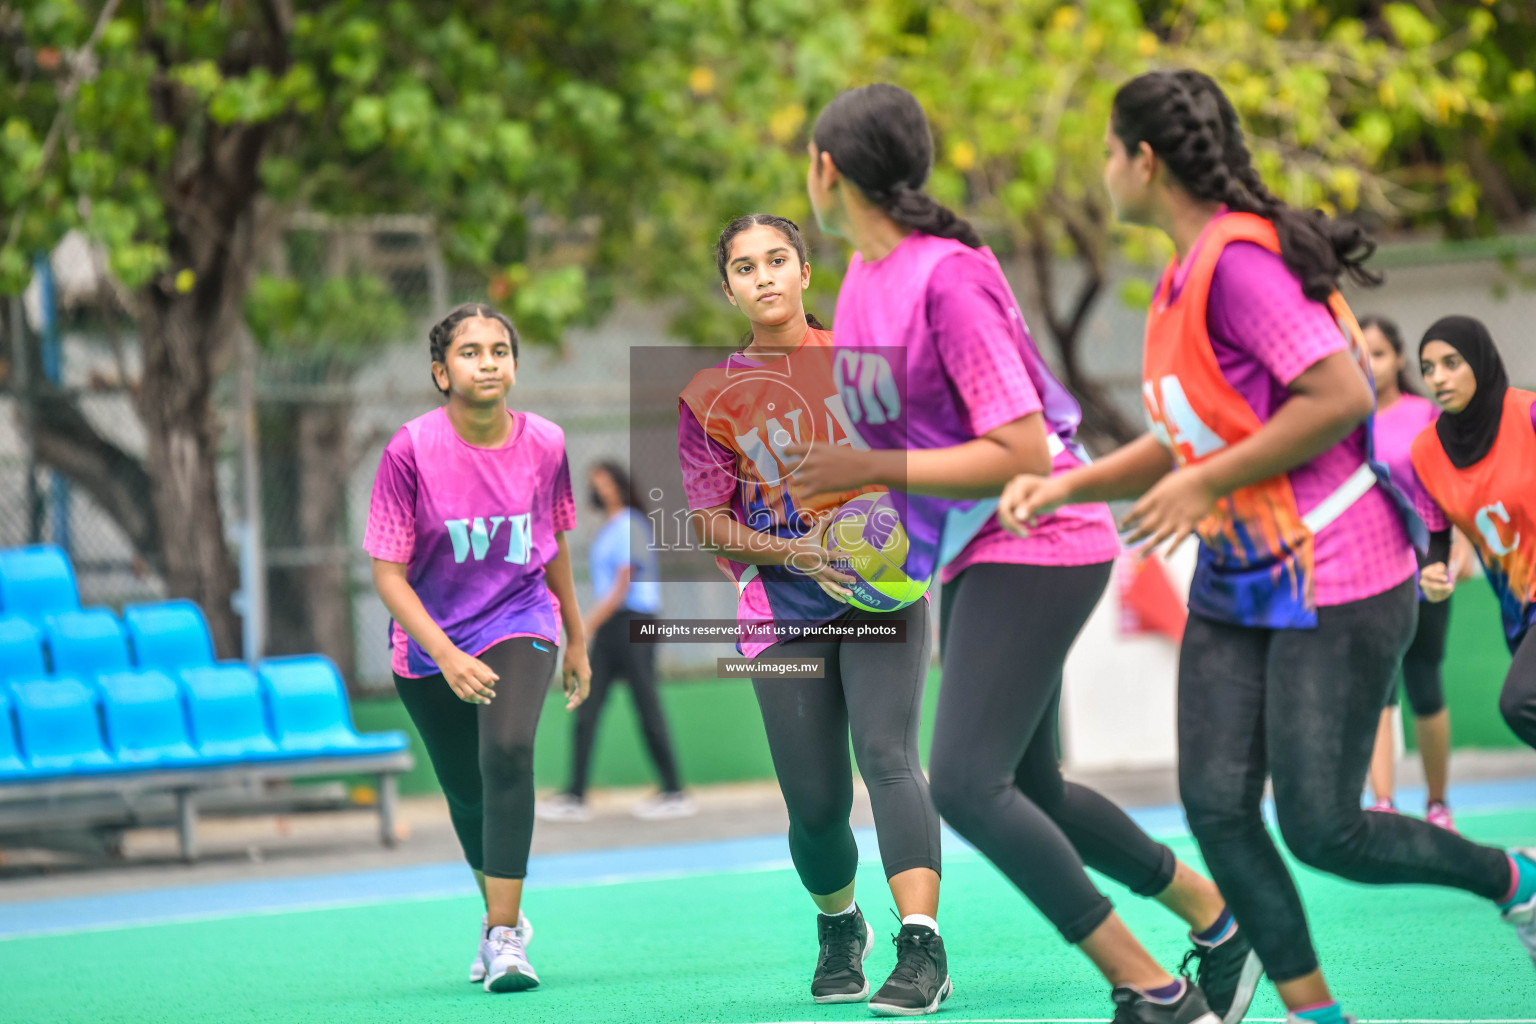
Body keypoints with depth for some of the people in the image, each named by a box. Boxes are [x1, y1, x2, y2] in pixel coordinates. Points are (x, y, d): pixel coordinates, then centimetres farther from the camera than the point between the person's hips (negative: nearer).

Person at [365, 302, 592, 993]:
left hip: (519, 626, 0)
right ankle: (501, 917, 41)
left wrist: (576, 639, 18)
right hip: (430, 641, 0)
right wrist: (447, 657, -25)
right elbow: (388, 573, -14)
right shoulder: (411, 450, -17)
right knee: (467, 796, 11)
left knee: (507, 753, -26)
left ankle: (505, 935, -22)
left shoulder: (544, 443, -9)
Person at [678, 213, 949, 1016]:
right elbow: (708, 523, 4)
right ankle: (838, 925, 31)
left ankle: (922, 950, -30)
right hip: (783, 614, 1)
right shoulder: (710, 398, 5)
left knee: (886, 753, -23)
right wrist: (795, 554, -13)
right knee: (816, 806, -2)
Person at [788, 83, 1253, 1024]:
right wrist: (837, 484, 8)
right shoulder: (866, 276, 7)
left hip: (1034, 548, -10)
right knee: (1029, 795, 16)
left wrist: (872, 470, -24)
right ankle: (1218, 921, 30)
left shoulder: (946, 277, -22)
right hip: (978, 557, 10)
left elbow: (1021, 454, -25)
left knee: (966, 786, -19)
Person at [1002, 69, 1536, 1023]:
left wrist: (1202, 485, -21)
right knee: (1217, 805, -2)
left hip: (1334, 585, -9)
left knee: (1321, 830, -6)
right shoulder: (1190, 275, 11)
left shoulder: (1239, 259, -19)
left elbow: (1341, 394, -27)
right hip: (1238, 585, 9)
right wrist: (1072, 483, 5)